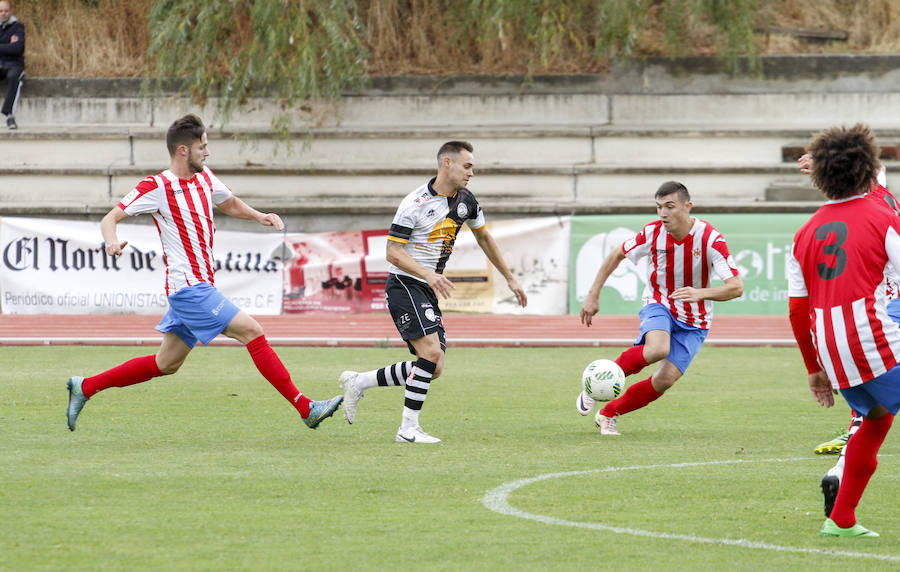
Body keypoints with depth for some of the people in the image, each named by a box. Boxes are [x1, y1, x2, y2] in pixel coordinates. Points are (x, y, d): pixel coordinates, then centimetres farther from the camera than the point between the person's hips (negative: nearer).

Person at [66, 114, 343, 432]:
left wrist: (259, 216, 12)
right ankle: (305, 408, -15)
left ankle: (84, 388, 24)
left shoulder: (205, 178, 12)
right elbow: (110, 218, -10)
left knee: (166, 364, 15)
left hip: (200, 286, 9)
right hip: (189, 286, -9)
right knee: (252, 331, -15)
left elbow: (230, 204, 31)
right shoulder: (156, 188, -11)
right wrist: (112, 240, -33)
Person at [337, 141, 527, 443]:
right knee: (432, 353, -22)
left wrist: (510, 279, 22)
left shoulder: (465, 200, 5)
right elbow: (393, 252, -17)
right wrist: (428, 274, -32)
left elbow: (484, 237, 21)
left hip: (428, 292, 8)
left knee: (432, 369, 3)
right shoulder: (415, 203, -17)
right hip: (404, 285, -8)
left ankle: (358, 382, 16)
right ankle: (408, 429, -16)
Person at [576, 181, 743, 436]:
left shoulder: (710, 239, -19)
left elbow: (736, 287, -23)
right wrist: (593, 295, 2)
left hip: (693, 323, 0)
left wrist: (701, 293, -41)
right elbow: (616, 255, 6)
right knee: (658, 349, -34)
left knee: (665, 380, -14)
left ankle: (609, 414, 6)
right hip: (658, 306, 0)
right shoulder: (652, 233, -12)